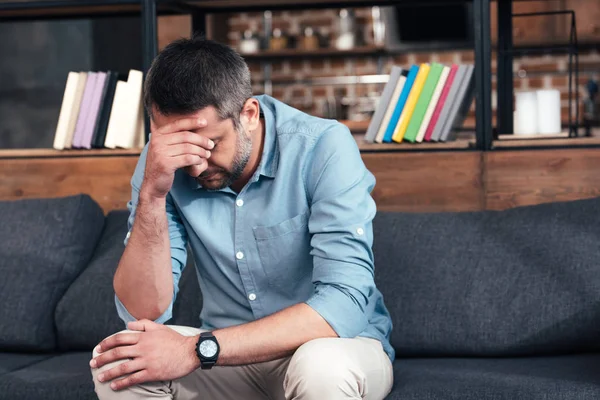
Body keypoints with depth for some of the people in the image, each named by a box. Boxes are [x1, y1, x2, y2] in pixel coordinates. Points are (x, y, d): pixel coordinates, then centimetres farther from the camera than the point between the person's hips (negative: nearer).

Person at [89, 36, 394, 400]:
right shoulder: (163, 164, -10)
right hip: (230, 356, 3)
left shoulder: (324, 147, -21)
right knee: (116, 362, -22)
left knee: (321, 368, -37)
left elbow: (344, 305, -29)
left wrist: (198, 349, -32)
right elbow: (144, 312, -16)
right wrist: (152, 195, -30)